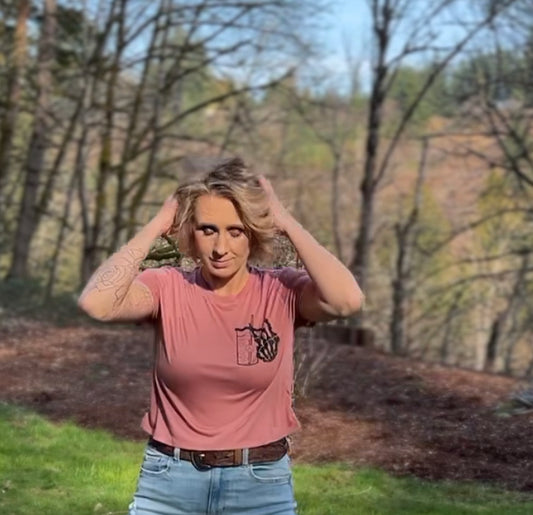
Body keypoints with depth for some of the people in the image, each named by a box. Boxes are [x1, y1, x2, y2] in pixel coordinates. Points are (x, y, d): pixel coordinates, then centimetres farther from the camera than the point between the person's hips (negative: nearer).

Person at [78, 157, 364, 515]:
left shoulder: (283, 292, -6)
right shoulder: (168, 288, -5)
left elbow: (347, 300, -26)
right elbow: (96, 303, -24)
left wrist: (288, 224, -16)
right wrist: (155, 227, -15)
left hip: (262, 486, 0)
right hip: (169, 484, 0)